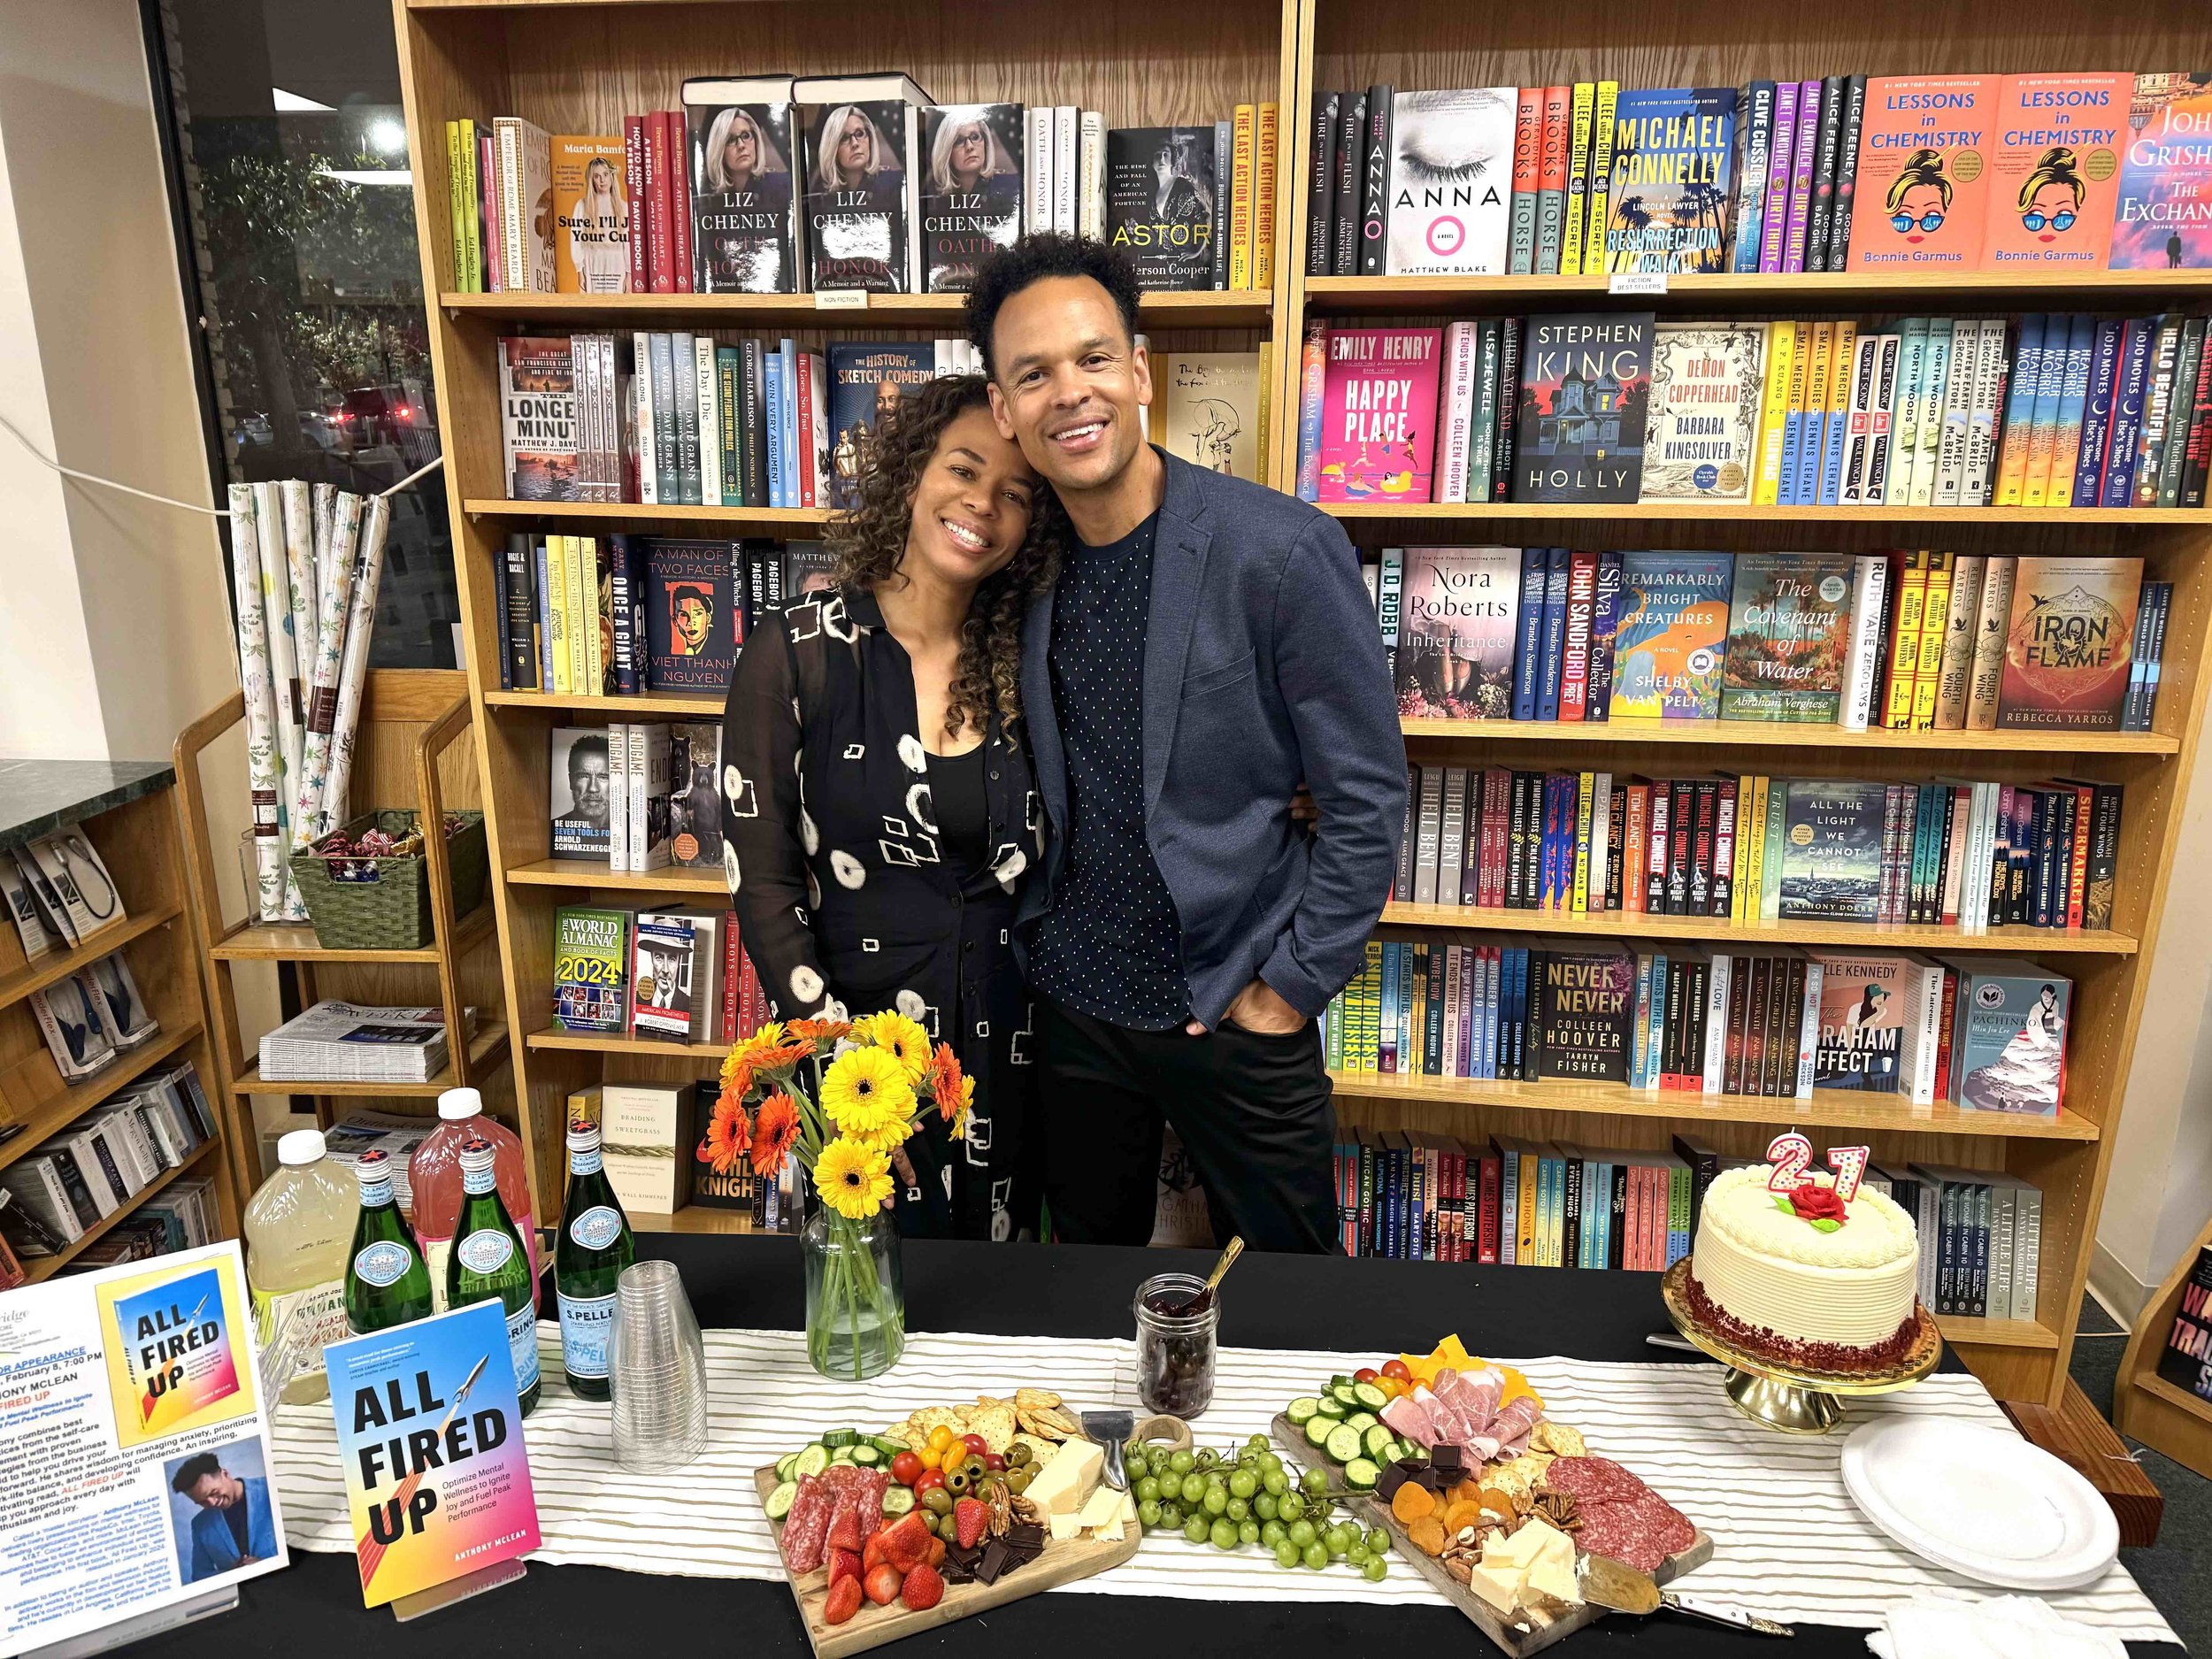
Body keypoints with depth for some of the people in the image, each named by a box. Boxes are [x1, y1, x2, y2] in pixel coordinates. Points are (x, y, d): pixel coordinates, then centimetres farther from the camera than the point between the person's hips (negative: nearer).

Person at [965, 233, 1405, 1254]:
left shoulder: (1282, 550, -17)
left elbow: (1367, 797, -11)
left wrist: (1293, 984, -10)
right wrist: (1032, 935, 8)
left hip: (1232, 1010, -4)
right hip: (1070, 998, 4)